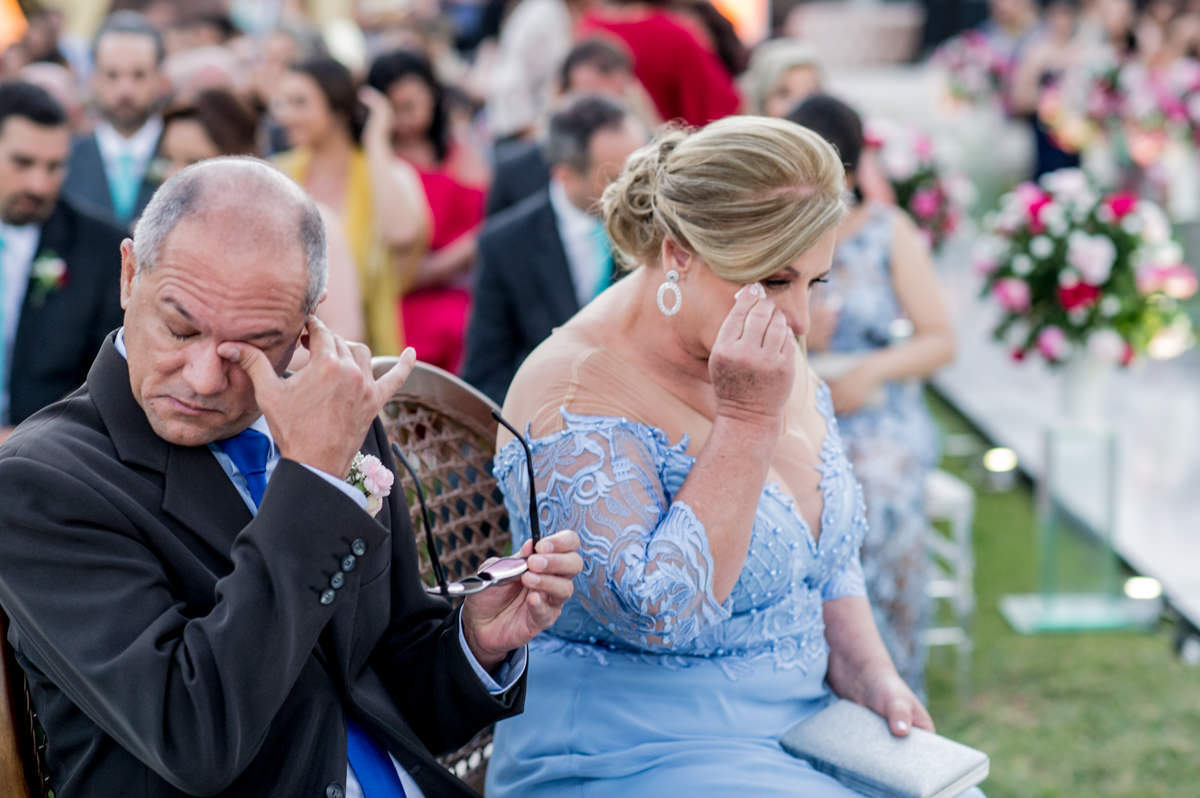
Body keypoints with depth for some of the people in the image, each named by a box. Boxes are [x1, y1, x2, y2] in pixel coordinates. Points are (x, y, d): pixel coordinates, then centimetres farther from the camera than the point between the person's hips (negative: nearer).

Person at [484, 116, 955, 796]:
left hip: (801, 731, 7)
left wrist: (870, 674, 0)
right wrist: (746, 419, -23)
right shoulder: (576, 398, -17)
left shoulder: (775, 361, 7)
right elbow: (657, 615, -26)